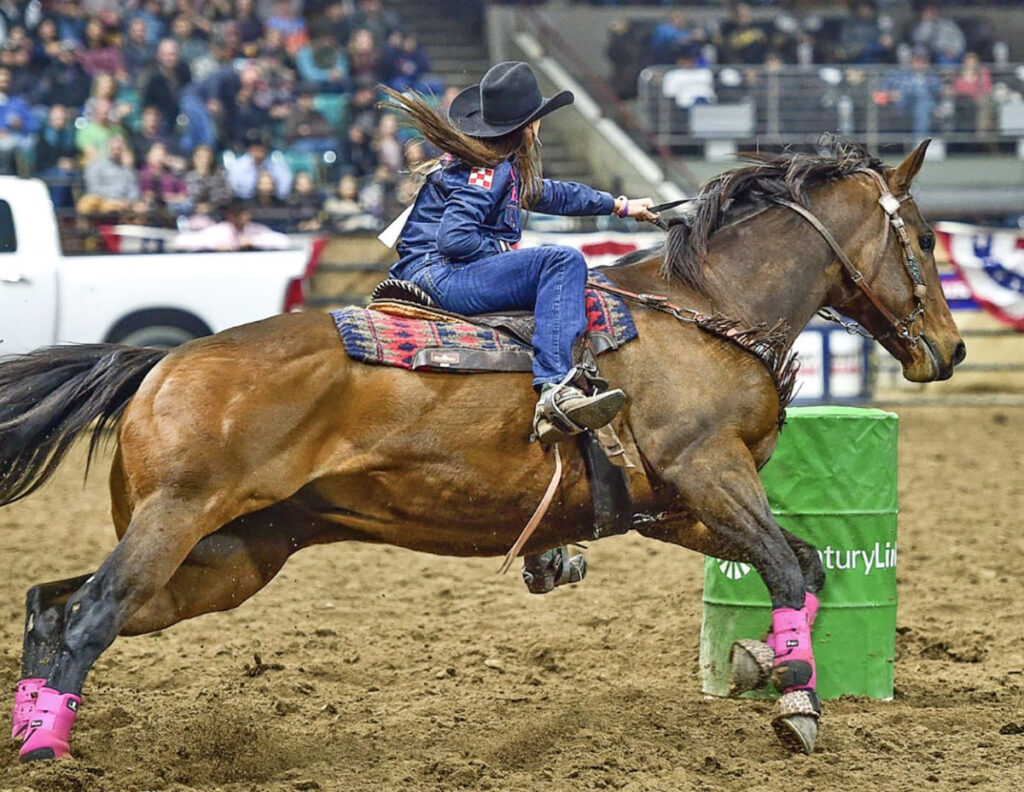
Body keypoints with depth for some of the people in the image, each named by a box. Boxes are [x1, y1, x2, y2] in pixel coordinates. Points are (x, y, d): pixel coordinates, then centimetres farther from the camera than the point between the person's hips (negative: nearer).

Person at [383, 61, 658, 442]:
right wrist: (506, 249, -9)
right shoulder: (486, 170, -12)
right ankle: (555, 391, -39)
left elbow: (549, 194, 35)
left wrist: (620, 205, 41)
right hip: (440, 276, -11)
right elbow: (453, 239, -23)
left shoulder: (502, 166, 19)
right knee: (564, 261, -25)